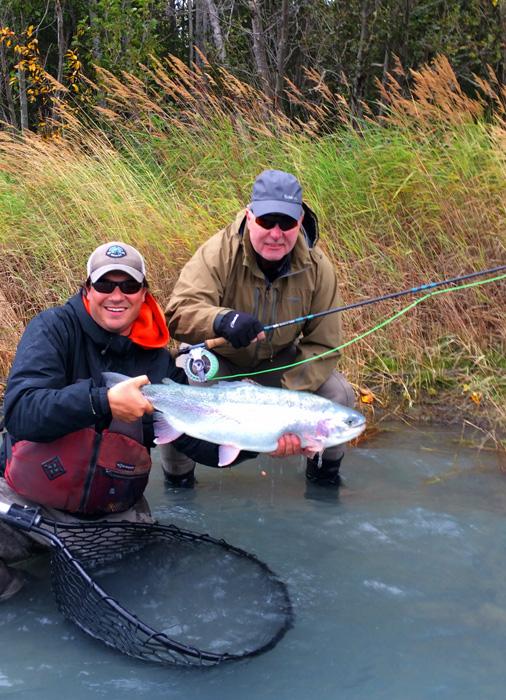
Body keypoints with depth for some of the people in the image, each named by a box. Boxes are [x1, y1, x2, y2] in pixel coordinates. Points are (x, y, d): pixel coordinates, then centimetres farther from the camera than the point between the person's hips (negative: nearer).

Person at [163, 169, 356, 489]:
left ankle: (325, 472, 14)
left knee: (339, 395, -17)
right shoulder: (219, 253, -27)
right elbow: (179, 313, -40)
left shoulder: (318, 268, -17)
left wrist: (289, 393, -26)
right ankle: (177, 478, 2)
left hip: (280, 360, 3)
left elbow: (324, 343, -12)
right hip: (219, 356, -2)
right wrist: (222, 320, -63)